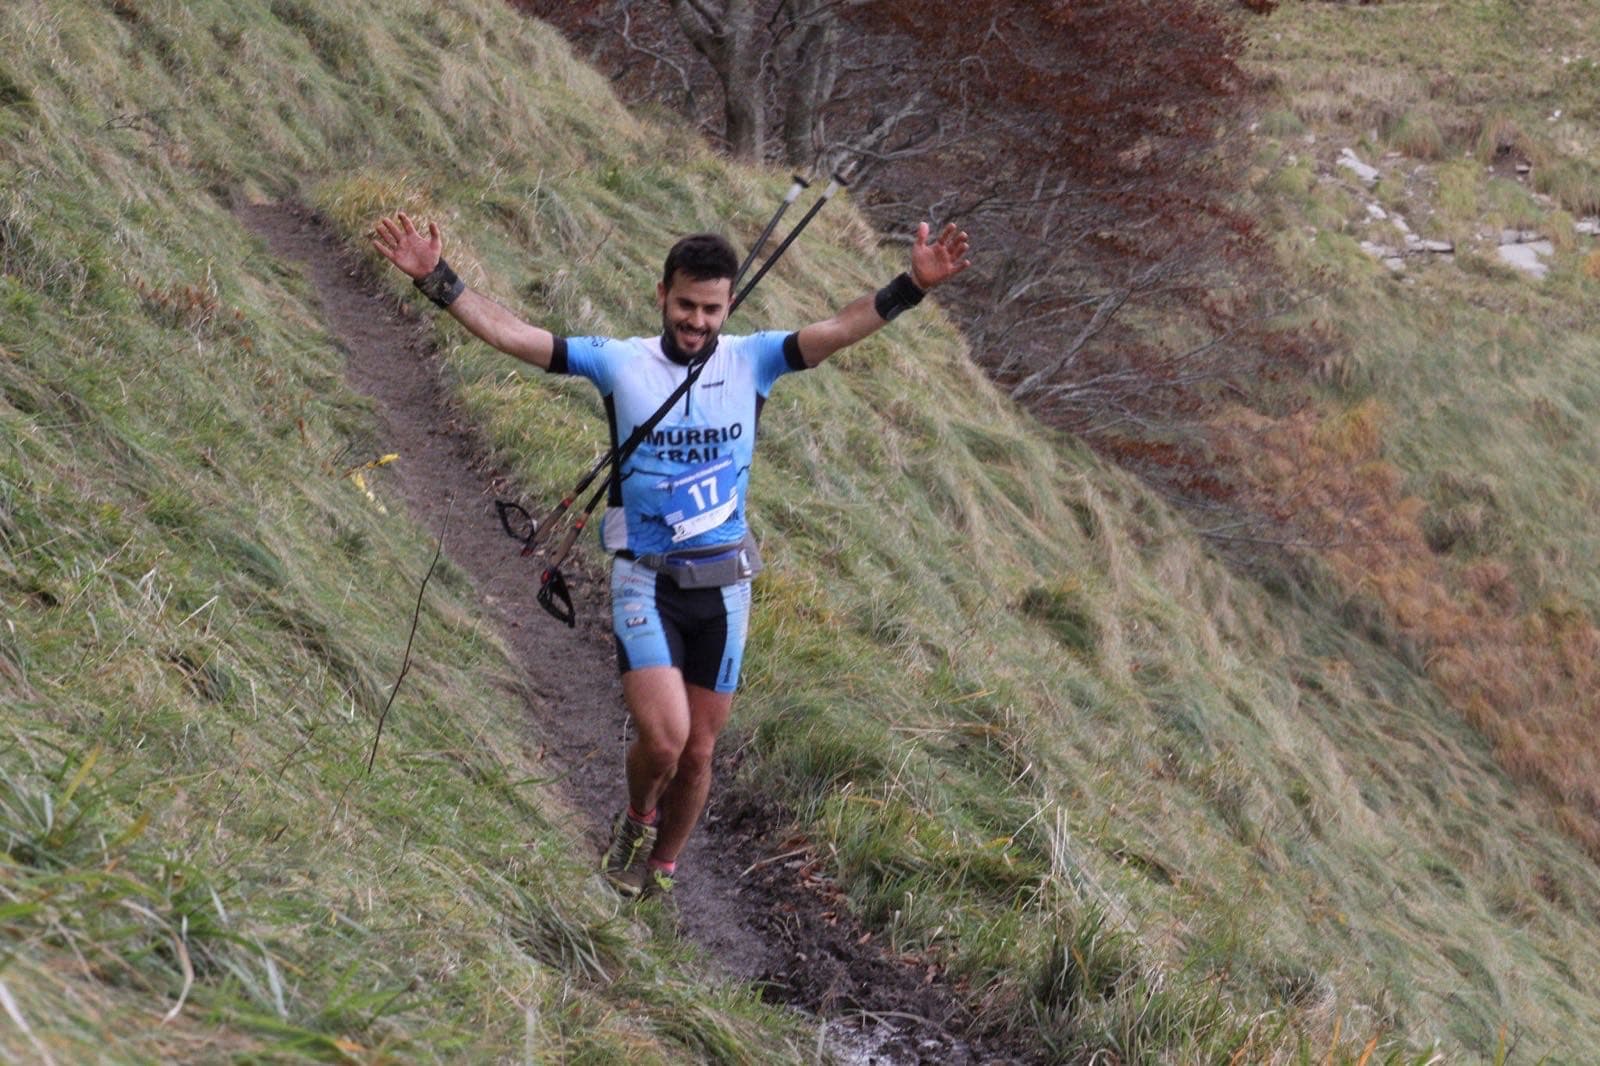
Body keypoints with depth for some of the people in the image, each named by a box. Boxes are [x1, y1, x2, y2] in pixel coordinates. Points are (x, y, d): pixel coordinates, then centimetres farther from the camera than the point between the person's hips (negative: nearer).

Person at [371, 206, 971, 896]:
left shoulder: (752, 361, 0)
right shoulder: (619, 363, -4)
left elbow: (843, 329, -10)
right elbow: (510, 334, -8)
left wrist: (912, 286, -24)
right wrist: (437, 280, -17)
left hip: (723, 586, 3)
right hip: (645, 584, -2)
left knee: (698, 752, 10)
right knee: (663, 738, -19)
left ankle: (659, 870, 35)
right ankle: (637, 820, 16)